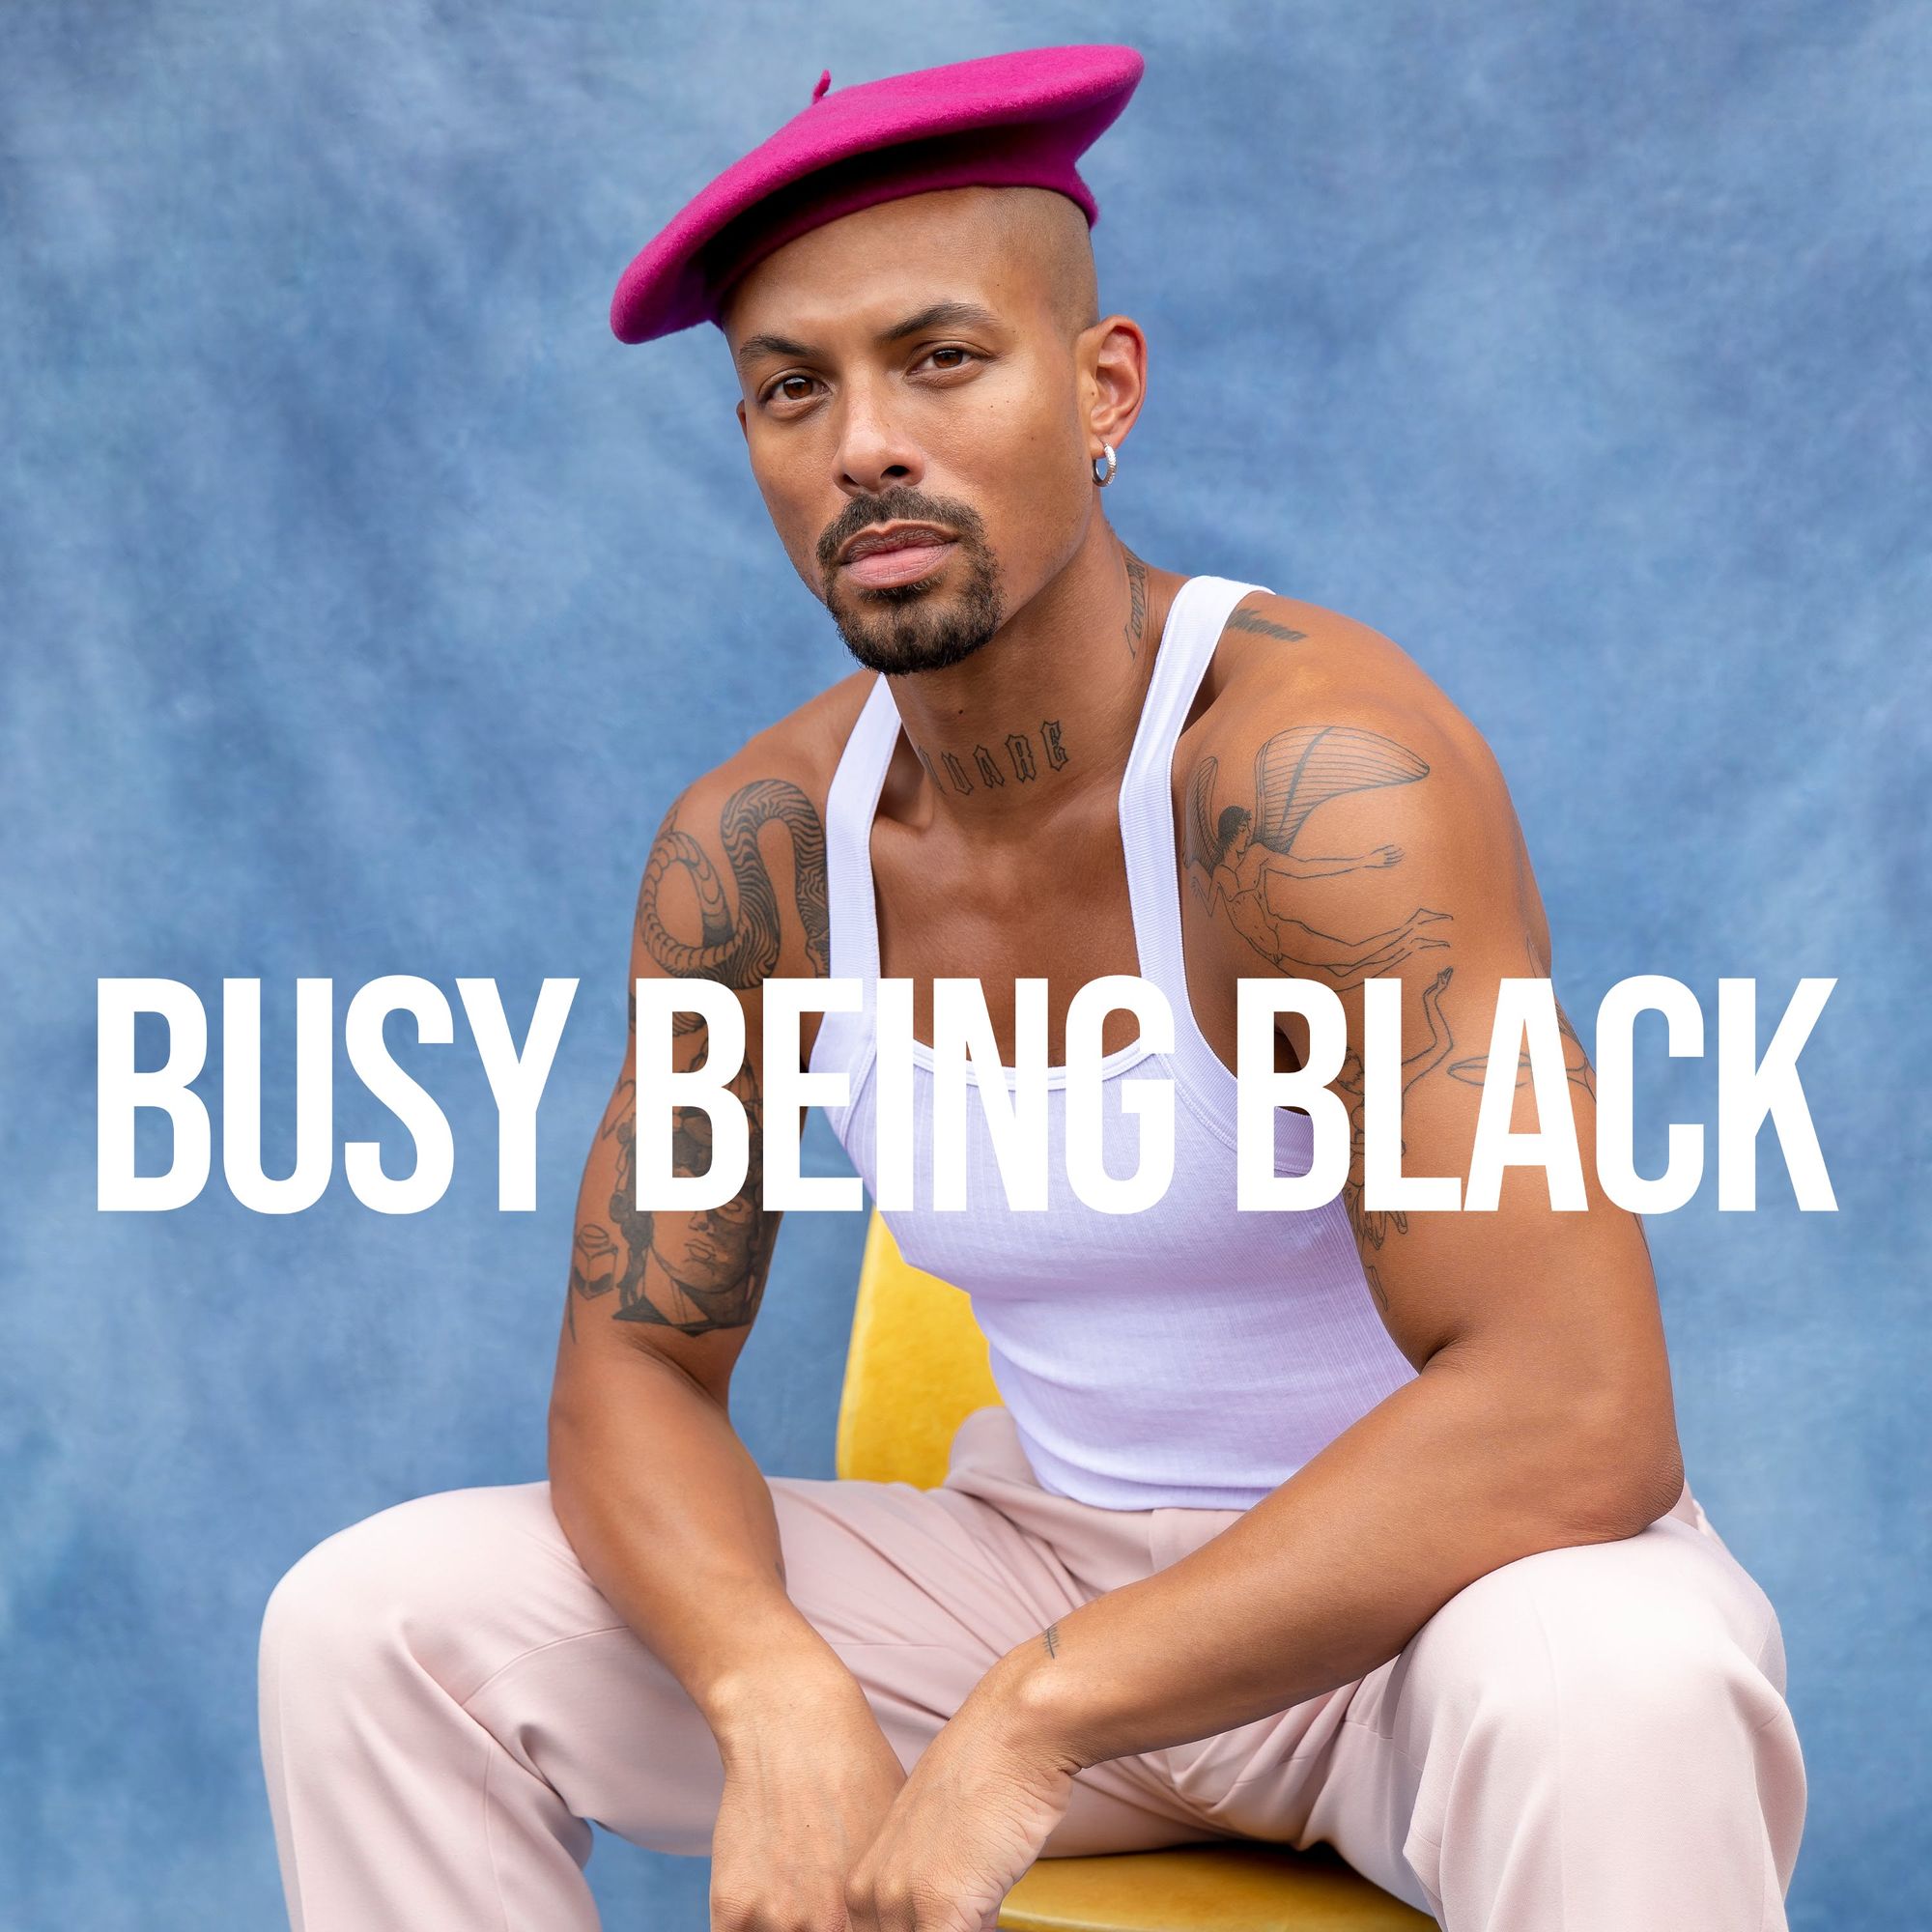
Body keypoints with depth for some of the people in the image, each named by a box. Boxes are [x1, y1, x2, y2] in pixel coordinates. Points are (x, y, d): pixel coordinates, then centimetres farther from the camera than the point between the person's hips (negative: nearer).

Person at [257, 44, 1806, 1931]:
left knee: (1611, 1699, -42)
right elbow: (634, 1366, 0)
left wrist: (1032, 1720, -31)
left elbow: (1576, 1415, -31)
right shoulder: (749, 855, -5)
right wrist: (780, 1701, -22)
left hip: (1433, 1584, -5)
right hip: (1055, 1551, 6)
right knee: (368, 1626, -5)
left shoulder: (1307, 766, -23)